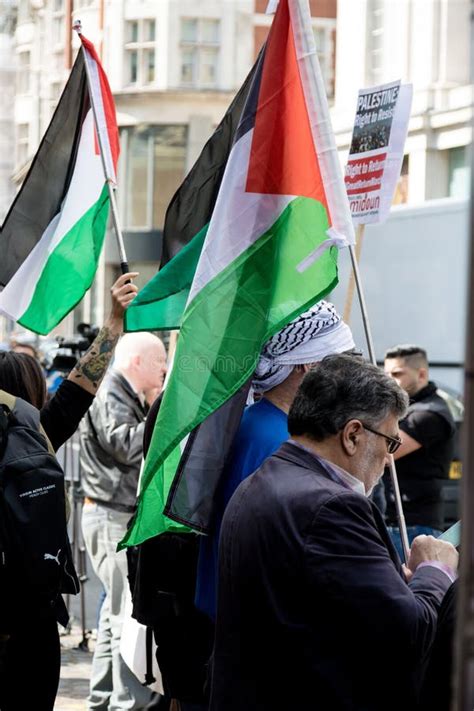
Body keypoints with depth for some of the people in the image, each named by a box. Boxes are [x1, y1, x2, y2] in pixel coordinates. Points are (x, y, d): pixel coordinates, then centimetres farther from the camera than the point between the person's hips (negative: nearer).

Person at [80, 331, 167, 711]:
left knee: (119, 608, 16)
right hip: (113, 517, -11)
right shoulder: (108, 395, -13)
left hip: (124, 515, 11)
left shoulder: (126, 396, 18)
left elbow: (140, 450, 18)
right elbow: (125, 446, -24)